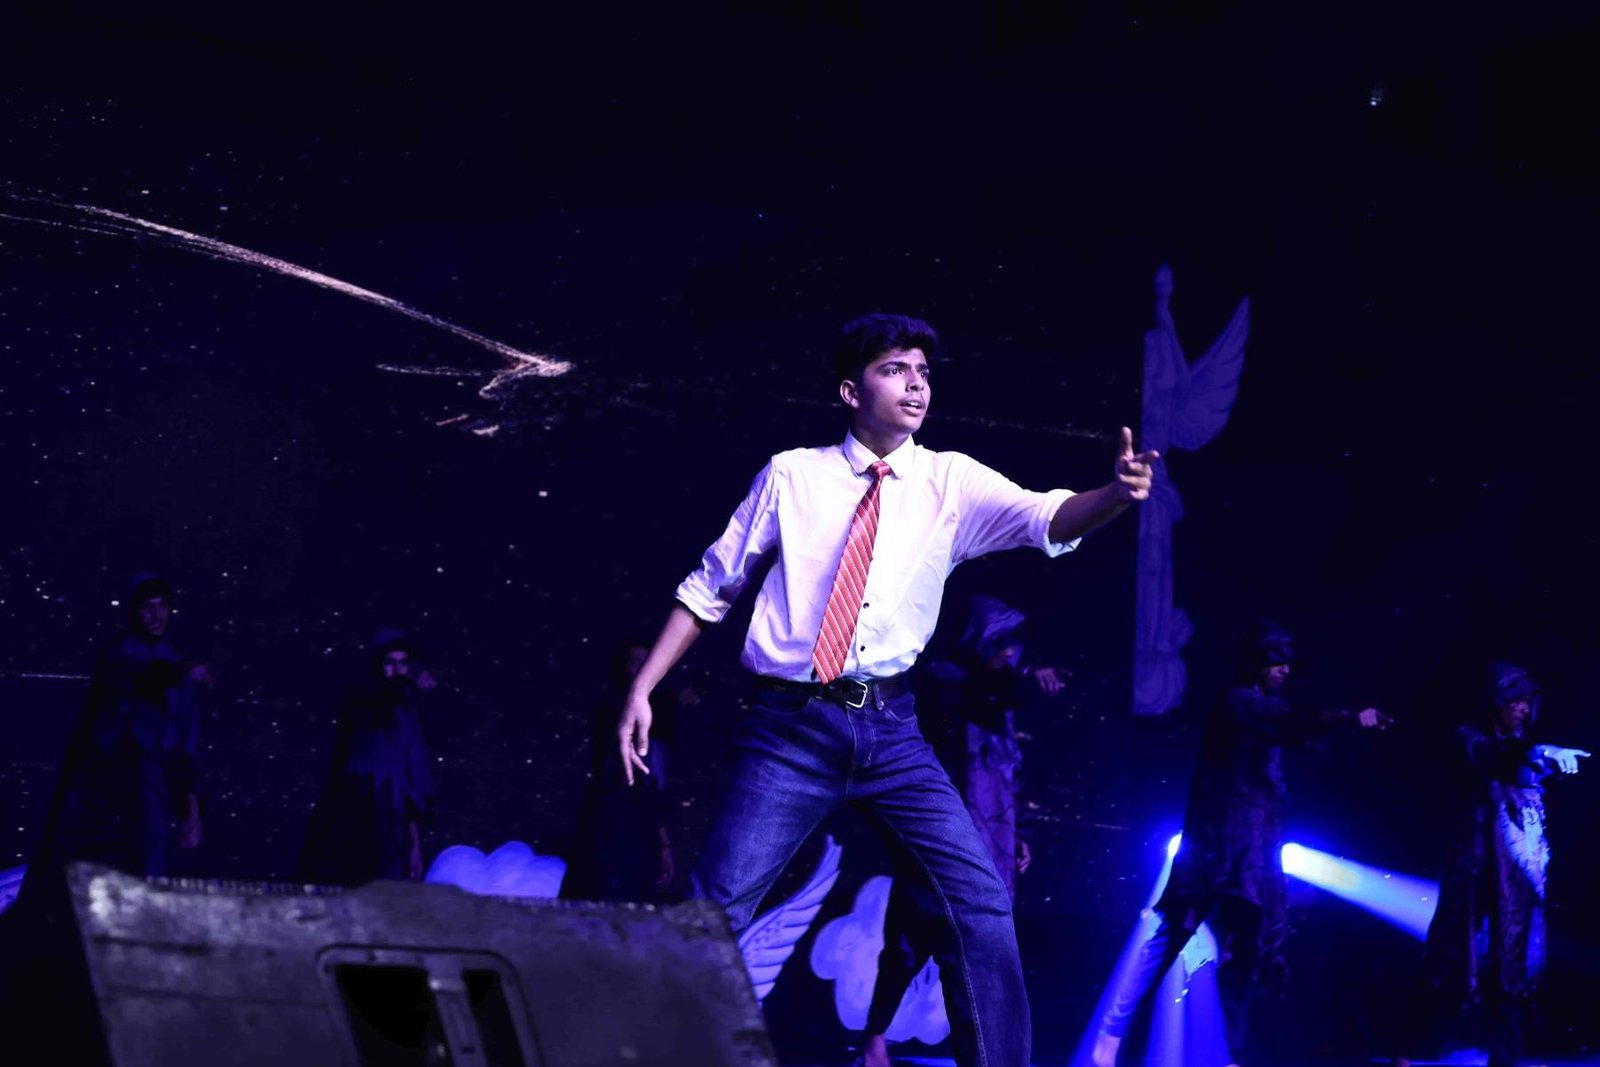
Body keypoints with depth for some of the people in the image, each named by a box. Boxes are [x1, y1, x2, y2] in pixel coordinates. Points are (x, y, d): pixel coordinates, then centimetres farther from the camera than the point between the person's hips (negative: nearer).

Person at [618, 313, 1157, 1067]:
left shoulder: (952, 481, 5)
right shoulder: (792, 475, 3)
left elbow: (1046, 520, -11)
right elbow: (709, 587, 9)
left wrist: (1117, 493, -33)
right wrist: (642, 689, 3)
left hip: (891, 729, 2)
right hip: (792, 728, -2)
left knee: (980, 900, -7)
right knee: (714, 912, -9)